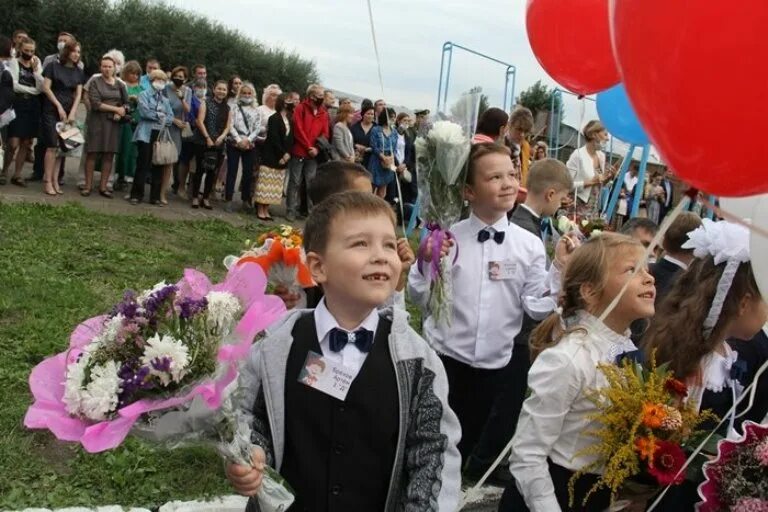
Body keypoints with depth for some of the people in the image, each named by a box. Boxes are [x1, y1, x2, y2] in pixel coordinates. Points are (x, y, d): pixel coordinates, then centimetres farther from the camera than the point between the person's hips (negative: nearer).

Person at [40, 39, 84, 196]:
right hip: (52, 111, -4)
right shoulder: (53, 66, -2)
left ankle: (55, 180, 8)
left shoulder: (78, 72, 11)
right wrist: (59, 106, -9)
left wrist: (72, 112, -5)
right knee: (52, 146, -10)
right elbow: (46, 88, -5)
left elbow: (78, 94, 7)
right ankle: (48, 181, -6)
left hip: (68, 113, 4)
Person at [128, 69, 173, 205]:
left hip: (161, 135, 5)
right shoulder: (144, 95, 5)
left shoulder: (165, 100, 19)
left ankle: (155, 196, 10)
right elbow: (144, 112, -11)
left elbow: (170, 118, 7)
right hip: (146, 134, -5)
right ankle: (136, 194, 1)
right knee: (143, 165, -6)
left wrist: (157, 116, -7)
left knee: (158, 166, 4)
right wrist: (160, 115, -2)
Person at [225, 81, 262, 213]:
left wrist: (248, 140, -11)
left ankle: (246, 200, 13)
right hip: (234, 143, -2)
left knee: (248, 172, 3)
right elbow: (231, 125, -5)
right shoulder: (234, 107, 3)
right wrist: (239, 140, -14)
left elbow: (257, 128, 3)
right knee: (232, 172, -2)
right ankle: (228, 201, 0)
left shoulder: (256, 111, 10)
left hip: (249, 145, 2)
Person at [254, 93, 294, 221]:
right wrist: (282, 154, -14)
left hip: (282, 159, 7)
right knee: (265, 183, -4)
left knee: (275, 186, 6)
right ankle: (260, 211, 0)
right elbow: (273, 138, -13)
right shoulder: (274, 118, -7)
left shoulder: (290, 120, 13)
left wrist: (287, 154, -7)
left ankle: (266, 210, 10)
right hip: (271, 157, -7)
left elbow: (290, 138, 8)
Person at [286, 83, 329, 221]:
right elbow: (298, 130, -8)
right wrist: (309, 147, -11)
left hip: (314, 154, 3)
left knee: (312, 182, 4)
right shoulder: (300, 108, -2)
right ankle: (291, 210, 6)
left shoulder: (323, 113, 10)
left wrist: (317, 148, -7)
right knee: (295, 182, 1)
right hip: (299, 152, -3)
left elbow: (325, 134, 8)